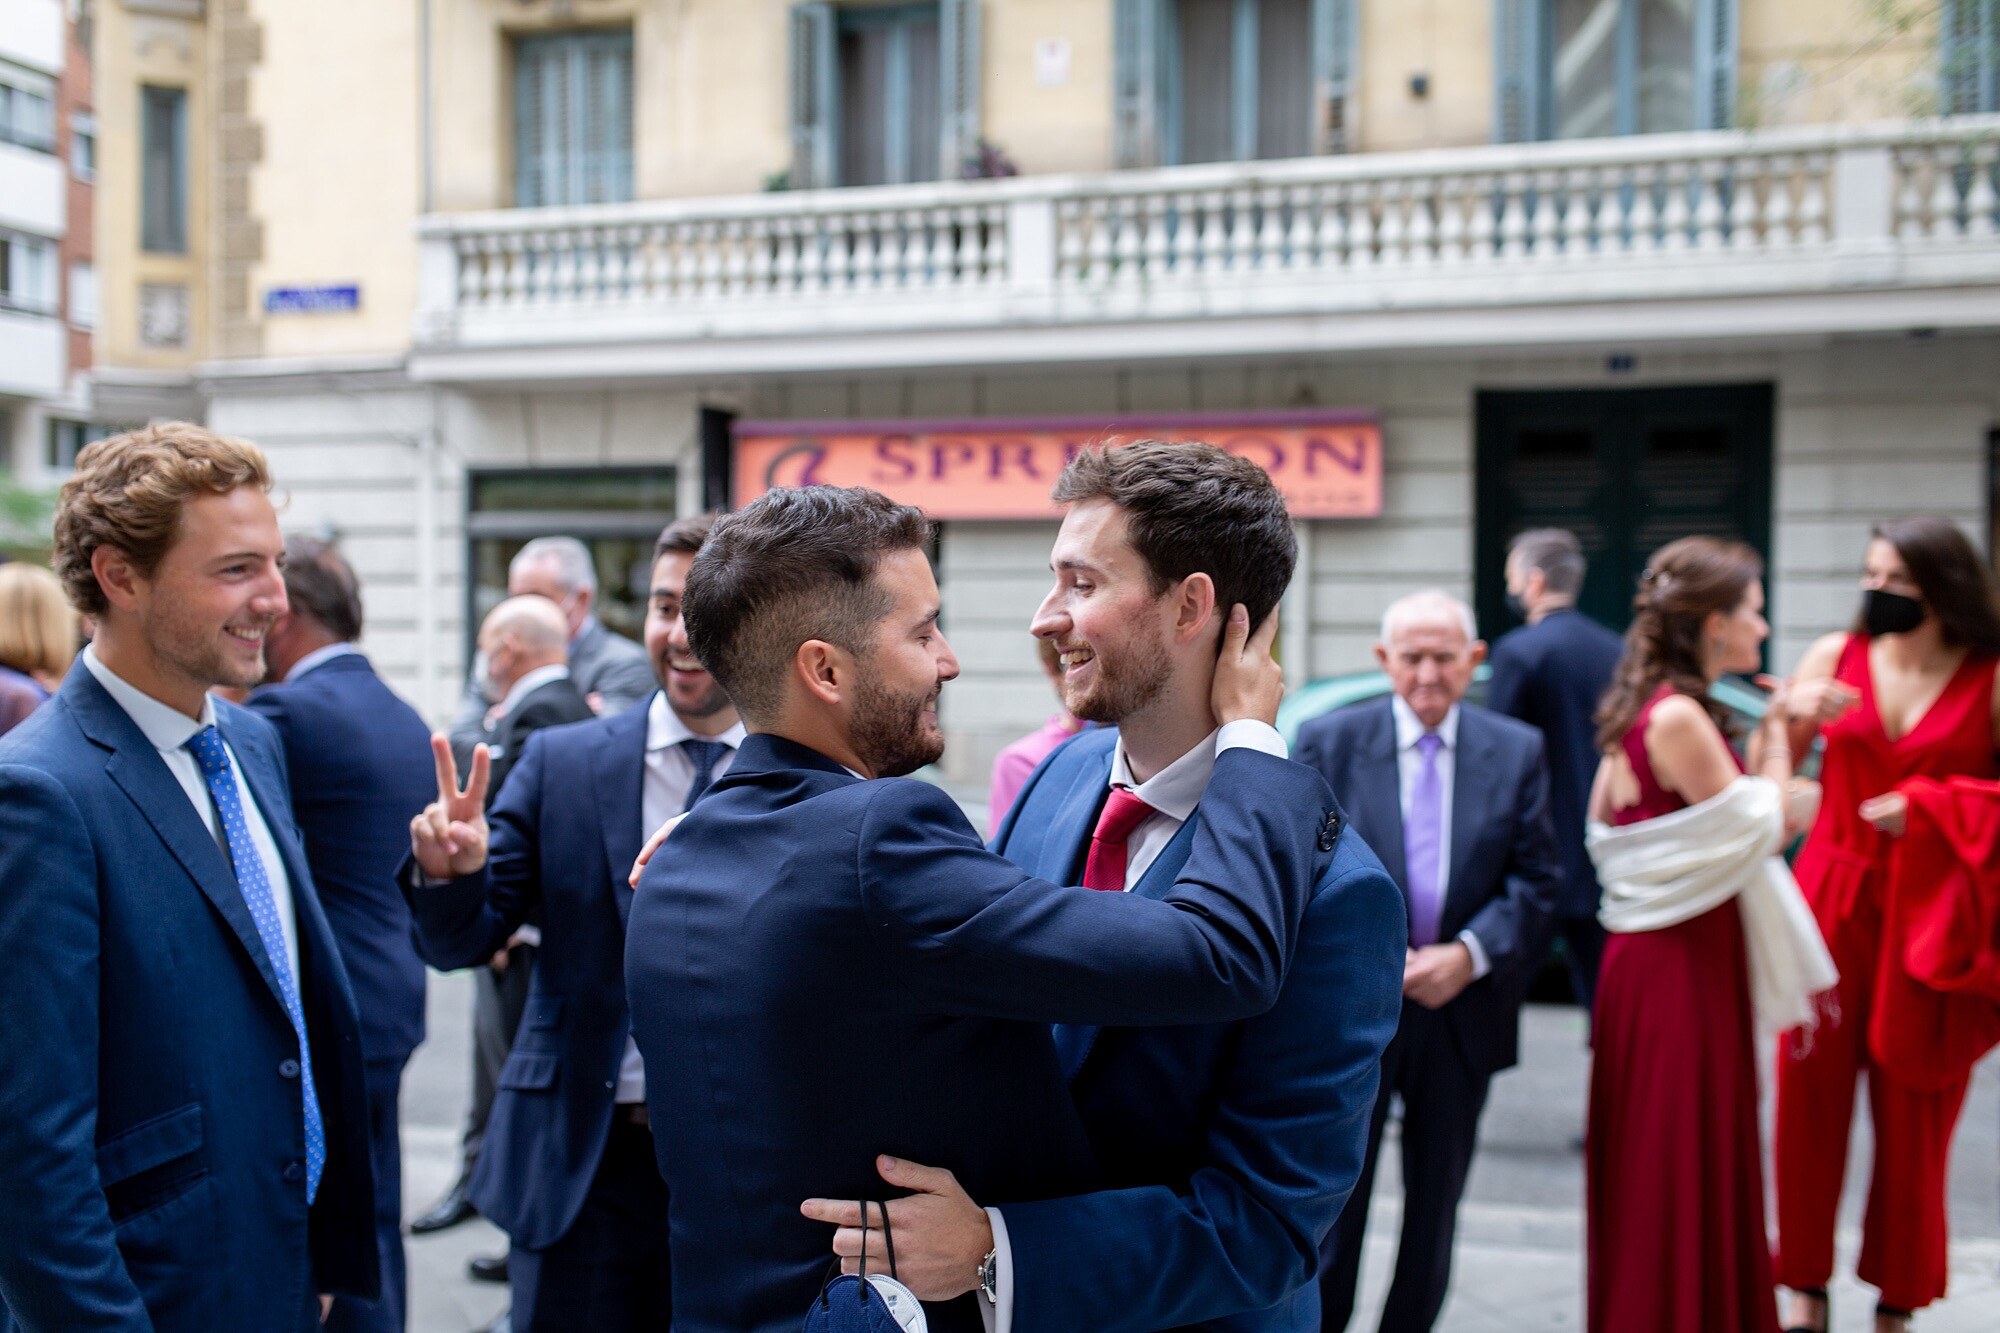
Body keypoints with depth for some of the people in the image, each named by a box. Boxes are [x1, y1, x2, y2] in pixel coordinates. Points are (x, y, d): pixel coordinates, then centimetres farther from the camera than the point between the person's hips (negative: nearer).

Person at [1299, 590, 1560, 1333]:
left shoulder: (1517, 753, 2)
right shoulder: (1328, 742, -2)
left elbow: (1535, 881, -1)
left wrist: (1470, 954, -15)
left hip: (1461, 1013, 2)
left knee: (1435, 1209, 15)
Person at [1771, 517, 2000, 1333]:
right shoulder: (1836, 656, 3)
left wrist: (1928, 806, -14)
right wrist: (1789, 716, -14)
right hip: (1831, 899, 2)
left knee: (1913, 1110, 4)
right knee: (1810, 1095, 2)